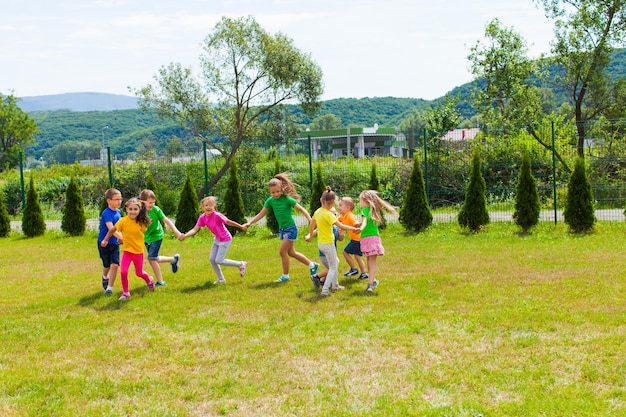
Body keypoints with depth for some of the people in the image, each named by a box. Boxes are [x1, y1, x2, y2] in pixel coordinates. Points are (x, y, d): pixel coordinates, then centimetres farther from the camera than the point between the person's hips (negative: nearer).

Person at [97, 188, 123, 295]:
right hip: (104, 243, -4)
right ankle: (105, 277, 46)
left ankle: (109, 287, 1)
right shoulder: (106, 214, -23)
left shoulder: (118, 212, 0)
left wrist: (120, 238, 7)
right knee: (107, 266, 12)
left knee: (115, 265, -9)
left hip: (115, 243, 4)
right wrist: (123, 238, -42)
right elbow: (111, 229, -35)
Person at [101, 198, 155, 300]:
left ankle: (149, 280, 46)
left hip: (138, 251, 0)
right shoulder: (123, 221, -14)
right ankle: (125, 292, 8)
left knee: (139, 273, 12)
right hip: (127, 250, 0)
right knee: (123, 271, -12)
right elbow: (112, 229, 2)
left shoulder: (141, 223, -12)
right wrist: (105, 240, 12)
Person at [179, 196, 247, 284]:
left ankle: (241, 264, 9)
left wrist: (241, 227, -2)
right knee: (212, 259, 7)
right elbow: (195, 229, -14)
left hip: (225, 240, -7)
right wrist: (185, 235, -31)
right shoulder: (202, 218, -9)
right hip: (217, 239, 7)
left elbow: (228, 222, -15)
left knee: (219, 260, -8)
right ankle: (221, 279, 22)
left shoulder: (217, 215, -26)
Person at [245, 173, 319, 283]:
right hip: (282, 229, 7)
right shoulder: (270, 201, -2)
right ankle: (312, 265, 28)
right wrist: (250, 222, -7)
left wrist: (310, 220, -25)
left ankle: (285, 276, 10)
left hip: (290, 229, -7)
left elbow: (301, 209, -14)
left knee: (282, 252, -6)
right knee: (291, 253, 13)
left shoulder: (287, 199, -17)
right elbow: (261, 214, 2)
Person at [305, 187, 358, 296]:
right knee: (333, 268, 5)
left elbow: (311, 225, 17)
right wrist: (354, 229, -20)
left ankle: (335, 285, 31)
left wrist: (310, 235, 33)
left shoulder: (317, 212, 3)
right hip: (328, 244, -8)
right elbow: (341, 226, -27)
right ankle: (325, 290, 0)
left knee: (336, 262, 24)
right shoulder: (328, 214, -21)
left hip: (320, 243, 8)